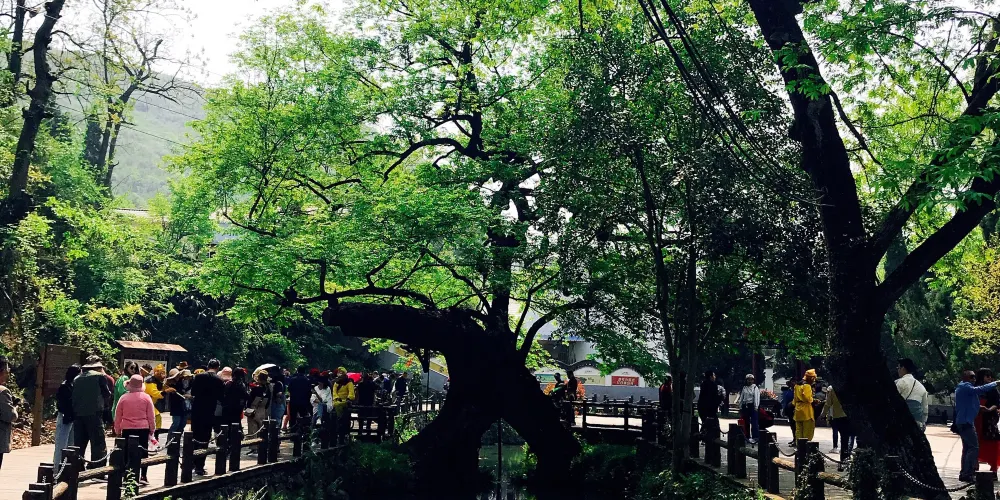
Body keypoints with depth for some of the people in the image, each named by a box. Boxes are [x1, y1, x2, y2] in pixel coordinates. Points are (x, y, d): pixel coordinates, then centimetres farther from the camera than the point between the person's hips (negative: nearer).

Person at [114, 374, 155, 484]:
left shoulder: (124, 398, 1)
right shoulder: (146, 397, -2)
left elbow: (117, 416, 7)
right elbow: (151, 416, 0)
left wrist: (118, 431, 17)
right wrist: (152, 430, 9)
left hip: (127, 429, 1)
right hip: (143, 429, -1)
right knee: (143, 452, 4)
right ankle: (143, 476, 0)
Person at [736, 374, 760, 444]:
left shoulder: (755, 388, 0)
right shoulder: (744, 388, 14)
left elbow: (756, 398, -9)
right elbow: (741, 398, 16)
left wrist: (756, 406, -19)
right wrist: (739, 407, 12)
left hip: (752, 406, -5)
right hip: (745, 406, 5)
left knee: (754, 422, -10)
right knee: (746, 422, 10)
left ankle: (755, 437, -12)